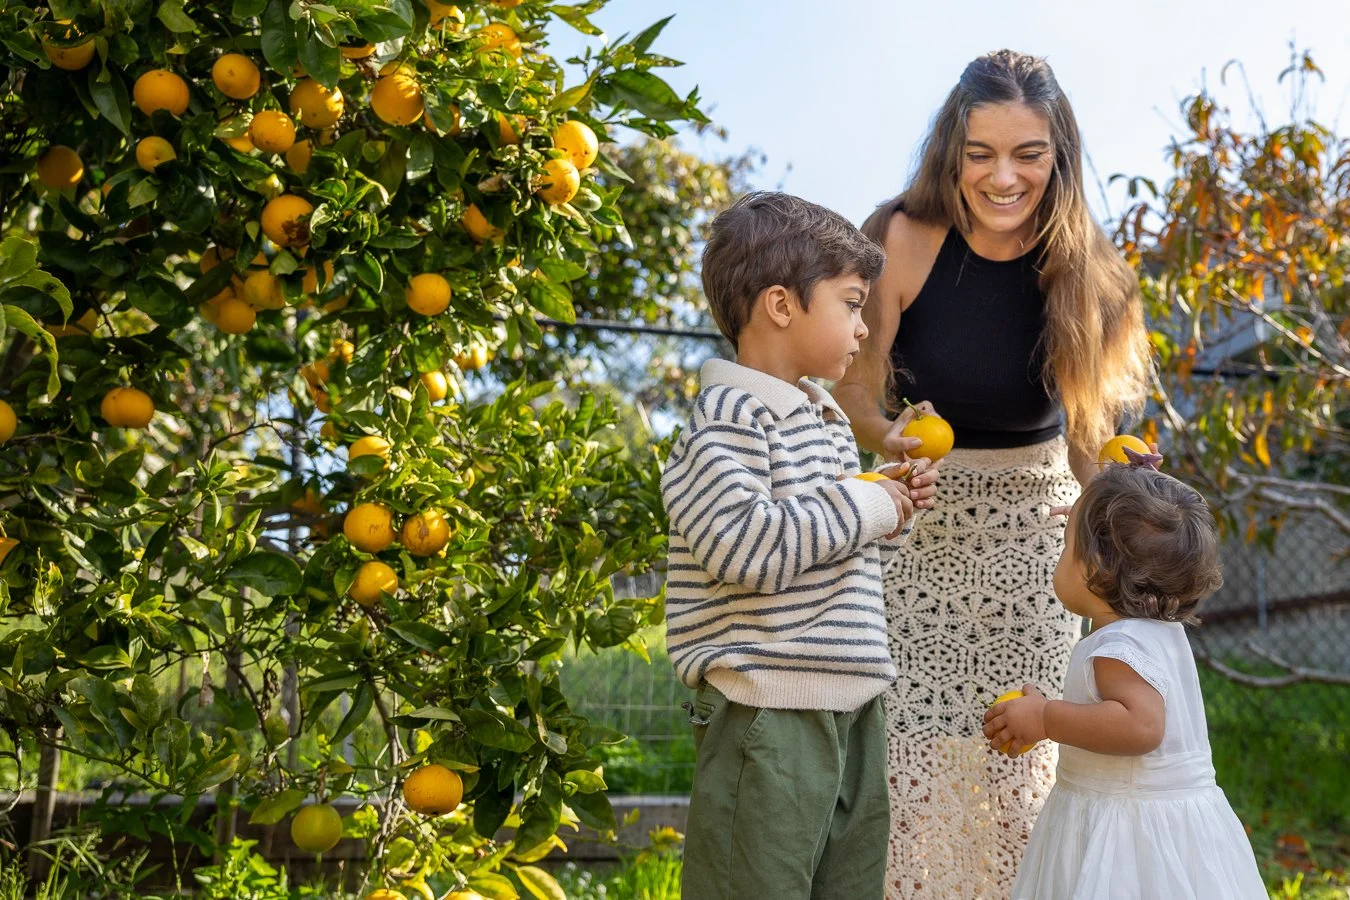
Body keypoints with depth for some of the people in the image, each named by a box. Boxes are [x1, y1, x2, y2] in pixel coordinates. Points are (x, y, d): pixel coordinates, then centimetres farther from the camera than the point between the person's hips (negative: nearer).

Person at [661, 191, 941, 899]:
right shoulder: (728, 419, -14)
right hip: (770, 713, -9)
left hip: (849, 705, 9)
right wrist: (866, 506, -16)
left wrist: (891, 502, 10)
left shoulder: (825, 416, 16)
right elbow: (746, 545, -28)